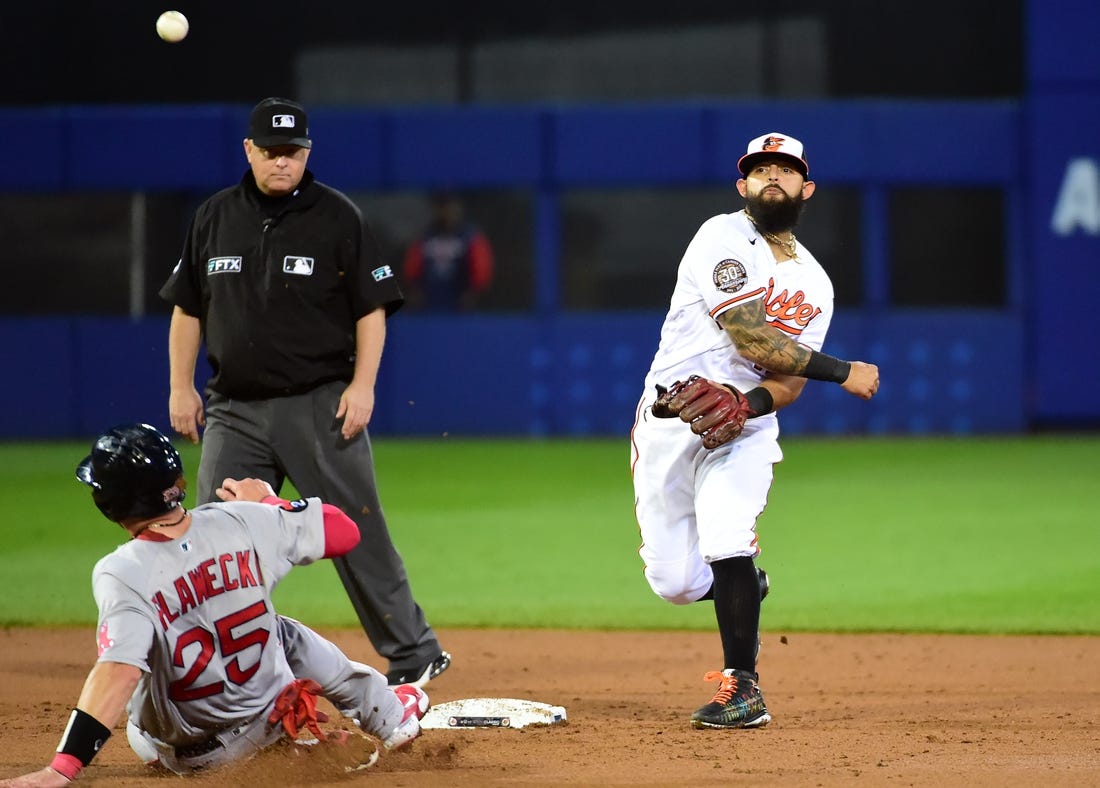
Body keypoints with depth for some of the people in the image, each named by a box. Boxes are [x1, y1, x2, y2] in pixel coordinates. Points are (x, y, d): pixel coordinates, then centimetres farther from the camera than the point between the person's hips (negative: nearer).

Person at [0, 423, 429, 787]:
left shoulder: (123, 574, -28)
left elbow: (119, 671, -42)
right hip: (269, 720, 2)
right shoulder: (242, 523, -17)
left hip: (185, 753, -2)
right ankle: (388, 716, 45)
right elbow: (344, 531, -3)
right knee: (285, 633, 33)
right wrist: (268, 500, 14)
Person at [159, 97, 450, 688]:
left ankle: (414, 653, 5)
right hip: (235, 409, 4)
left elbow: (372, 308, -2)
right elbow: (187, 307, 15)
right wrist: (181, 387, 8)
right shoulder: (215, 217, 9)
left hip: (319, 405, -4)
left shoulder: (337, 217, -1)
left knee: (355, 530, -4)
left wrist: (362, 385, -11)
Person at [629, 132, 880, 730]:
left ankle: (742, 687, -16)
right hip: (667, 421, -2)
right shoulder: (722, 239, -9)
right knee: (674, 583, -3)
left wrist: (748, 404, -22)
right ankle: (746, 586, 32)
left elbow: (790, 382, 1)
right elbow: (749, 337, -19)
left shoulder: (814, 284, 9)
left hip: (746, 426, 2)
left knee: (726, 539, -25)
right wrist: (842, 372, -17)